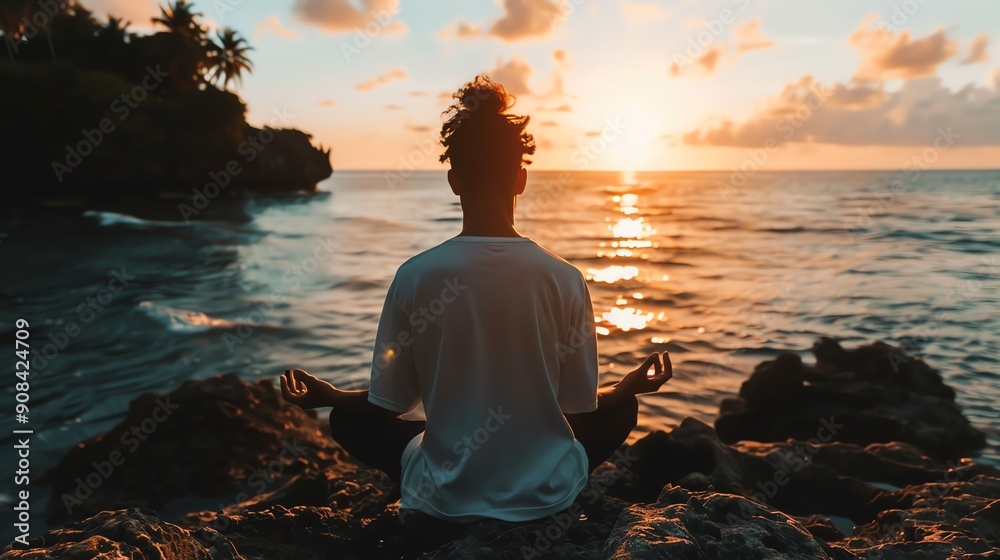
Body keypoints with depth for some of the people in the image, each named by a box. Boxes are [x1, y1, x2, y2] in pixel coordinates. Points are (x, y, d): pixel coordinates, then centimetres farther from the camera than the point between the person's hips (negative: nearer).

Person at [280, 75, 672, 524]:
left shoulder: (415, 276, -15)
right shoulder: (564, 278, -14)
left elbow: (389, 405, -6)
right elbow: (580, 408, -5)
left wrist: (327, 396, 14)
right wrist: (632, 384, 15)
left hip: (446, 498, -1)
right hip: (546, 496, 2)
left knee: (347, 419, 22)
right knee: (622, 408, 27)